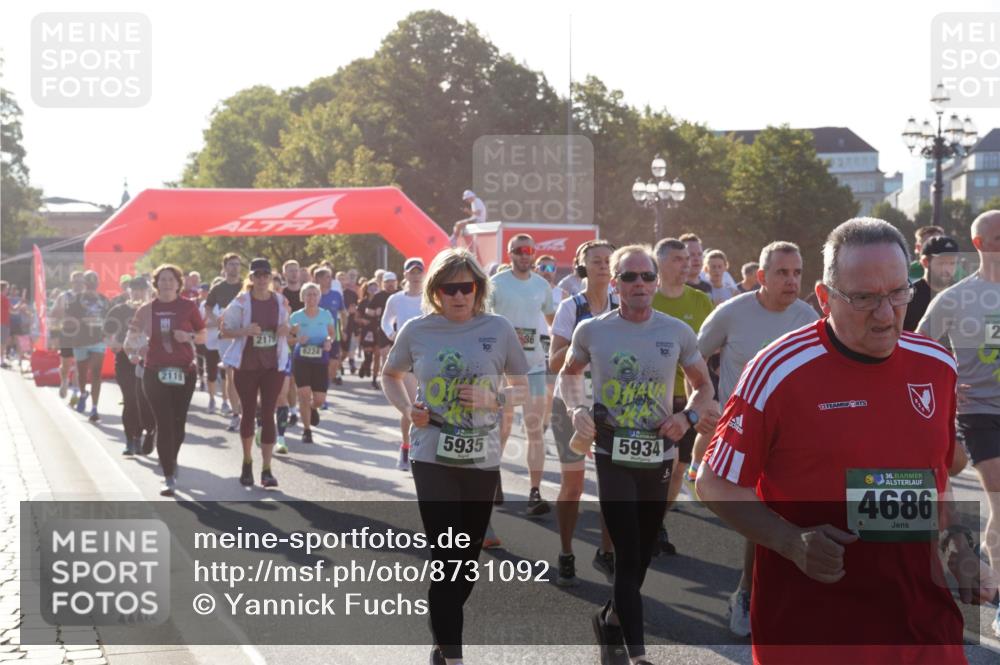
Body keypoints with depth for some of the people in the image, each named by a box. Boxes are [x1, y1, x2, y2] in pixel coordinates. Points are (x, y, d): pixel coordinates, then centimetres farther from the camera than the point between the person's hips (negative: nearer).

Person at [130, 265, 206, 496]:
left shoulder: (188, 306, 1)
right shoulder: (147, 309, 4)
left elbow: (202, 336, 7)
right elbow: (135, 336, 14)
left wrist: (189, 336, -11)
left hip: (184, 372, 0)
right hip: (155, 372, 0)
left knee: (178, 423, 6)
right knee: (164, 424, -5)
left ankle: (172, 459, 36)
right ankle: (169, 478, -3)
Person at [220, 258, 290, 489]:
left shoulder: (280, 301, 3)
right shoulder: (241, 302, -7)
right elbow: (223, 331, -5)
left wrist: (285, 330, -8)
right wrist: (244, 331, -22)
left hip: (274, 365, 1)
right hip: (246, 364, -1)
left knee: (268, 415, -3)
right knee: (248, 413, 9)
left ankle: (266, 469, -3)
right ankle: (247, 462, 29)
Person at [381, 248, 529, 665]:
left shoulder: (499, 329, -4)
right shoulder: (416, 330, -2)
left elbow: (523, 387, 5)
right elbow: (391, 375, 15)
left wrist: (494, 399, -16)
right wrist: (407, 409, -4)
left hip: (482, 458, 2)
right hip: (433, 457, -2)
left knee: (468, 554, 12)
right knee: (446, 554, -6)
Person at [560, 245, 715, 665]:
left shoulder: (678, 333, -2)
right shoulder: (592, 331, -4)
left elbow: (703, 386, 9)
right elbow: (569, 374, 14)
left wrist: (688, 416, -11)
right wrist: (576, 409, -5)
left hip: (659, 456, 3)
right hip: (613, 456, -2)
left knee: (643, 552, 14)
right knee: (628, 554, -8)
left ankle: (611, 620, 38)